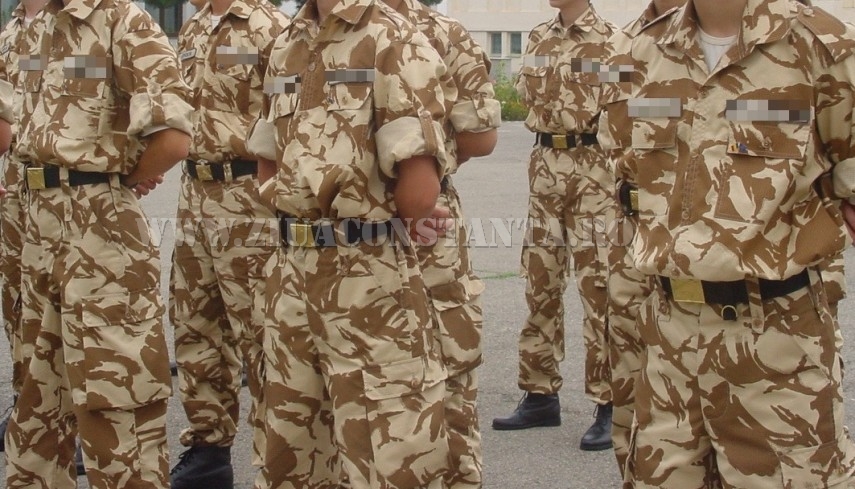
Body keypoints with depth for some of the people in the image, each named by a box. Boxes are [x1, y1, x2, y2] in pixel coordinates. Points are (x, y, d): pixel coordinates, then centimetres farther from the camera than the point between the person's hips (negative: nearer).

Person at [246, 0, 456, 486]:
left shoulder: (393, 41, -12)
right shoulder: (288, 46, 11)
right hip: (292, 270, 7)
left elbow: (419, 192, -19)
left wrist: (376, 213, 3)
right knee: (292, 450, 17)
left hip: (369, 275, -7)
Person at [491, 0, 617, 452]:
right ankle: (540, 394, 19)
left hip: (594, 167, -6)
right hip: (545, 165, 6)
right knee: (540, 281, 9)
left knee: (598, 285, -5)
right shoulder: (538, 39, 11)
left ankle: (609, 406, 1)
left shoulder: (610, 40, -5)